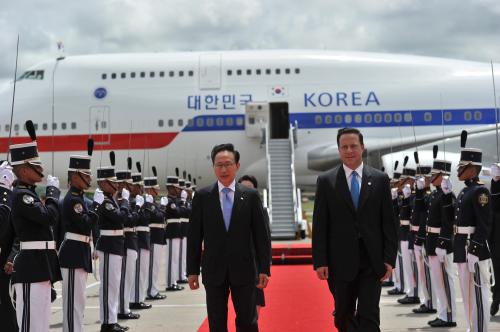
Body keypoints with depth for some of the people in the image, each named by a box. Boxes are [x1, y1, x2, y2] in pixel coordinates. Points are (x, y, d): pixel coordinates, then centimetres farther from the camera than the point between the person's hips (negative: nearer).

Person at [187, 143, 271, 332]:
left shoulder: (251, 196, 0)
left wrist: (264, 268, -3)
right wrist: (192, 270, 2)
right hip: (214, 271, 1)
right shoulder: (202, 196, 2)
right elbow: (194, 236, 3)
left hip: (243, 270, 0)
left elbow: (261, 235, 1)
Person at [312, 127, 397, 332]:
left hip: (372, 261, 0)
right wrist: (320, 261, -6)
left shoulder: (380, 179, 3)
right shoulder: (326, 181, 1)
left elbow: (389, 223, 3)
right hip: (341, 262, 0)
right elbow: (319, 226, -1)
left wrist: (389, 259, -3)